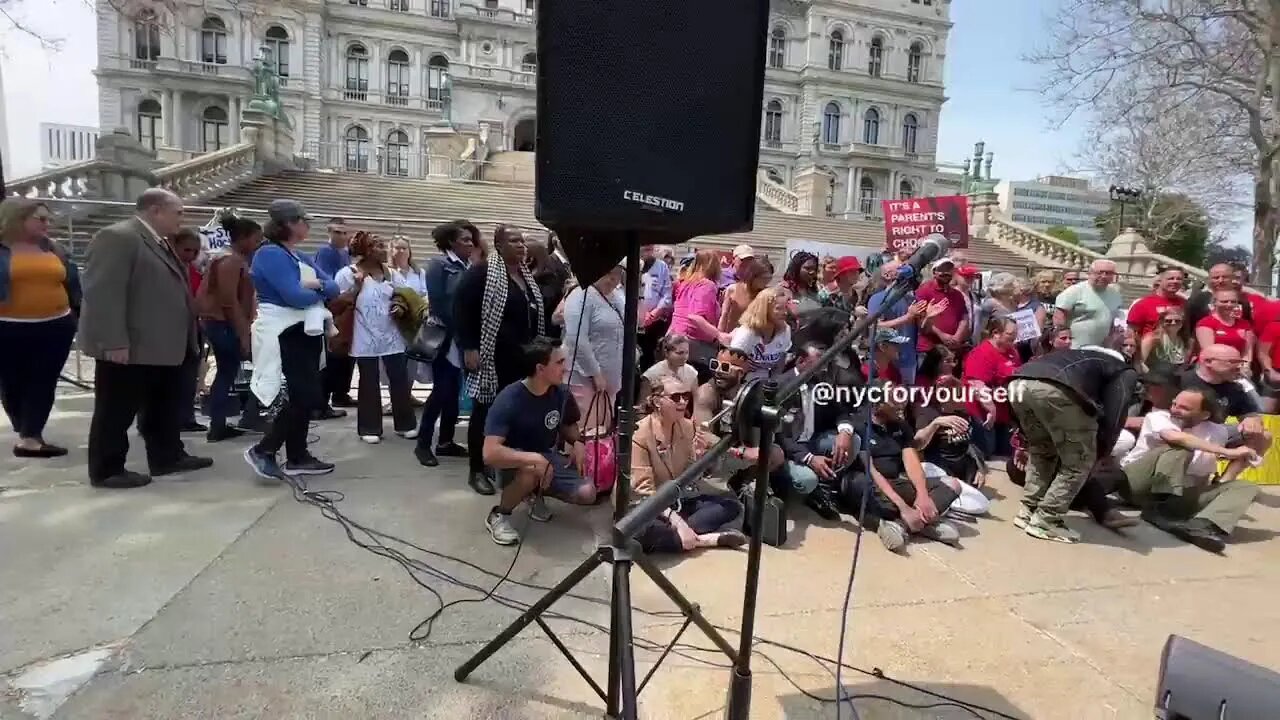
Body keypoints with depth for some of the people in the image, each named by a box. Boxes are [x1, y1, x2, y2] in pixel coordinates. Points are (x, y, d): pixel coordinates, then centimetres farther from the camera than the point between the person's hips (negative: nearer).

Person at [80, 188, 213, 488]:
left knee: (165, 406, 16)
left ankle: (167, 457, 27)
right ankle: (106, 471, 13)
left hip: (161, 346, 10)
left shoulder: (159, 242, 16)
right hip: (129, 348, -10)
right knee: (117, 411, 2)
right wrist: (115, 342, -26)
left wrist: (182, 340, 21)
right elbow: (103, 293, -22)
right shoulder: (117, 237, -16)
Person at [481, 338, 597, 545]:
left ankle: (536, 493, 14)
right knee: (531, 471, -40)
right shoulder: (508, 400, -27)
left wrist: (577, 443, -10)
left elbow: (569, 425, 12)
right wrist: (535, 458, -41)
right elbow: (490, 453, -35)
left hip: (548, 457, 5)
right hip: (515, 464, -5)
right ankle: (499, 516, -10)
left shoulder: (561, 393, -9)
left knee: (587, 493, -15)